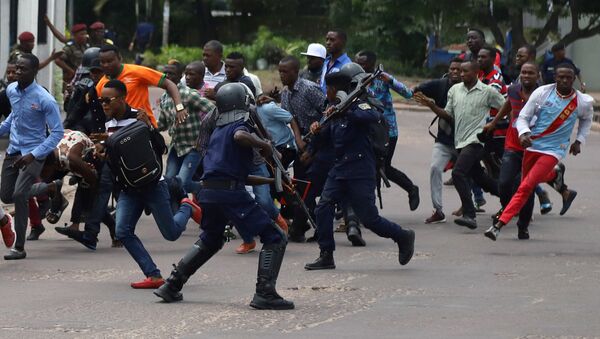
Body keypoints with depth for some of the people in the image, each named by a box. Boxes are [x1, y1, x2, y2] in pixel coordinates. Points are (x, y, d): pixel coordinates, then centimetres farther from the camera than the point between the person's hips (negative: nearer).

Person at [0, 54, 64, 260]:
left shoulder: (44, 100, -21)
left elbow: (57, 132, -17)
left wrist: (33, 155, -25)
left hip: (33, 153, -7)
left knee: (19, 194, -22)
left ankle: (19, 247, -15)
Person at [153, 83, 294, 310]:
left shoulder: (218, 132, 24)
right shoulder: (240, 126, 0)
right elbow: (240, 136, -26)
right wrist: (263, 145, -10)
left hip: (208, 191, 8)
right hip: (231, 193, -8)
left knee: (209, 241, 31)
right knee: (274, 239, -3)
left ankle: (172, 286, 28)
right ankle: (265, 293, -13)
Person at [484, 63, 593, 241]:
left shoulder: (583, 102, -6)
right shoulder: (542, 93, -9)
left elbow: (586, 119, 18)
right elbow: (523, 117, -5)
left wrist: (579, 141, 10)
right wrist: (523, 133, -25)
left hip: (553, 151, -3)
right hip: (532, 145, 3)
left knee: (526, 187, -15)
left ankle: (499, 225, -17)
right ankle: (556, 174, 53)